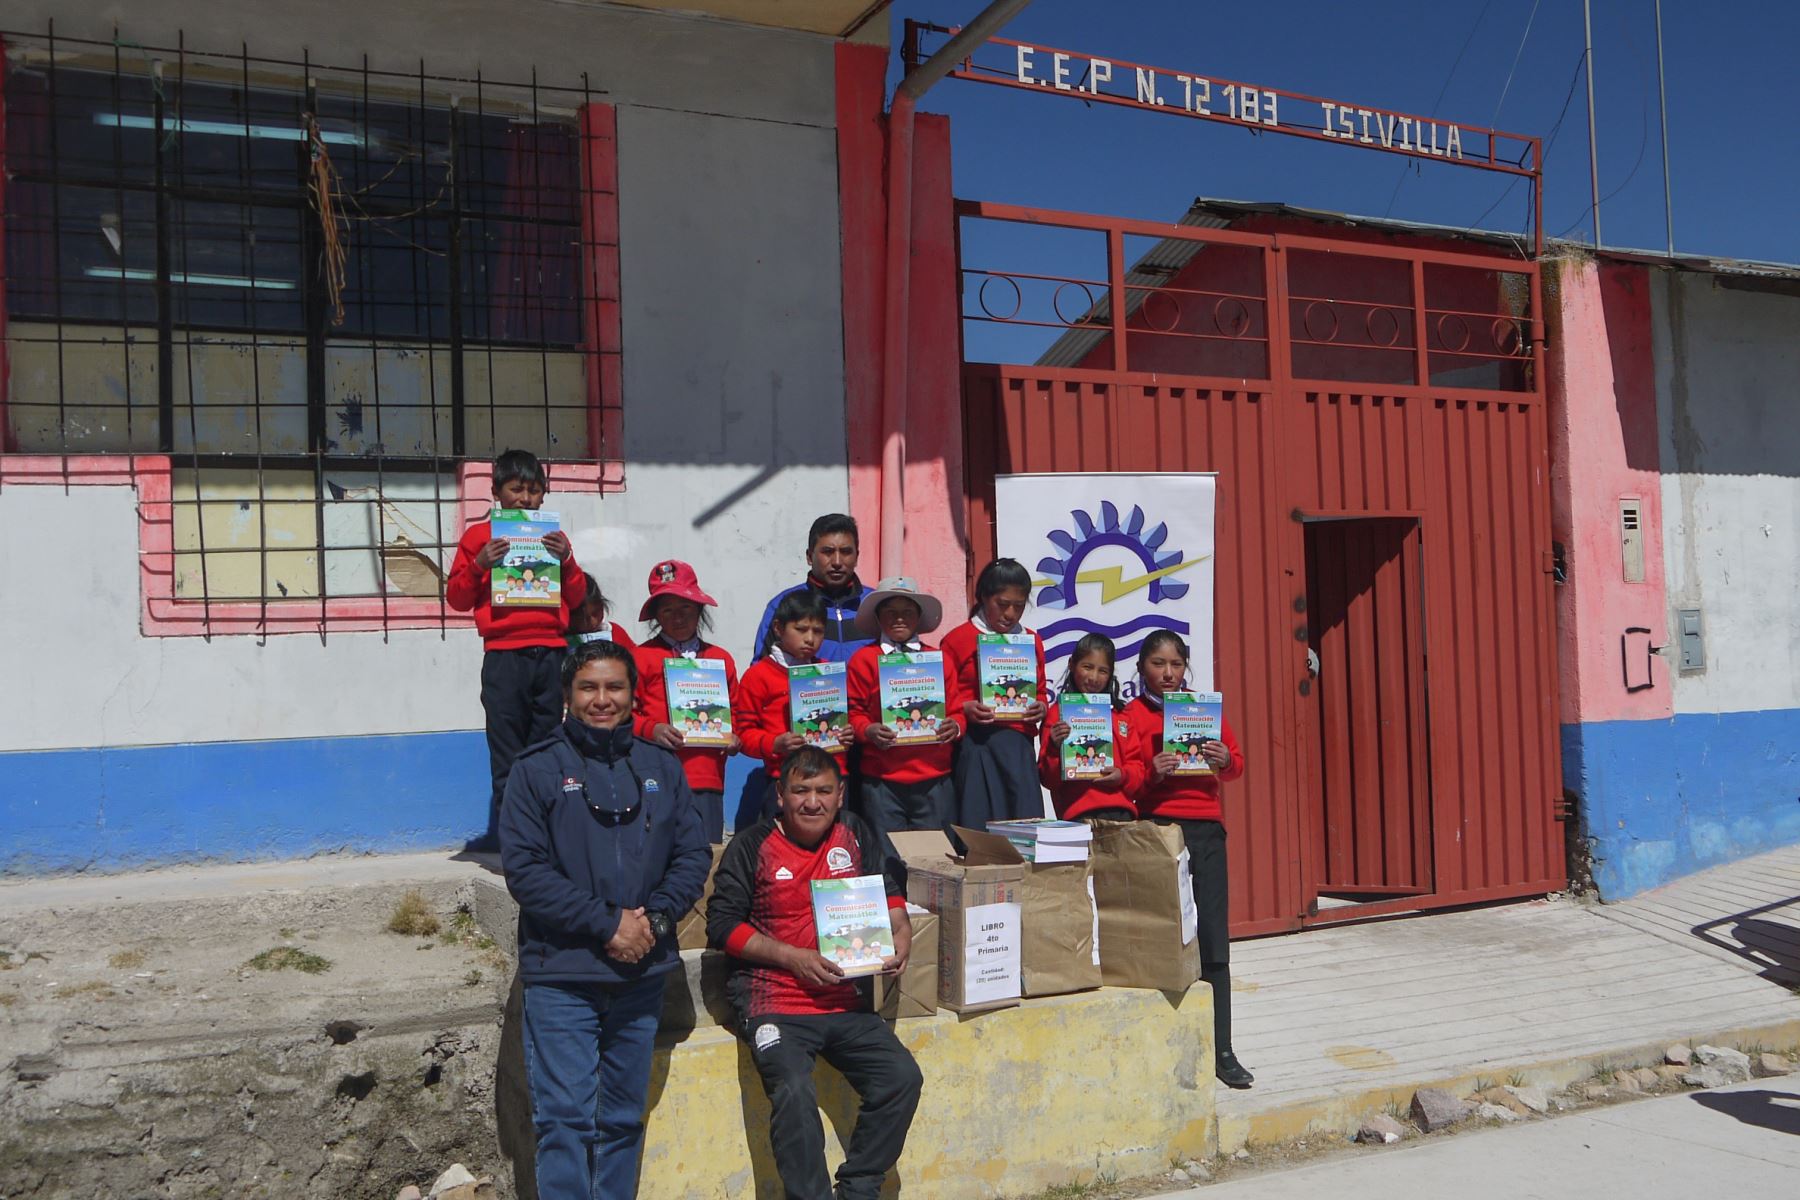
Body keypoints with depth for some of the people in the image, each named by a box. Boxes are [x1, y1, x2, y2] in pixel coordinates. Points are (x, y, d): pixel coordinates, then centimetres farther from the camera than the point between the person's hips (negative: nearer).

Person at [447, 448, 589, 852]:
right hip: (503, 656, -2)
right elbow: (456, 597, 8)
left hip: (551, 652, 2)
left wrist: (566, 559, -1)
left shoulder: (552, 537, 18)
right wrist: (479, 565, -8)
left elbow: (577, 598, 15)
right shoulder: (479, 536, 10)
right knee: (507, 754, -6)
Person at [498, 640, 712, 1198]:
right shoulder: (536, 769, -2)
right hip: (561, 975, -4)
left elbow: (694, 854, 6)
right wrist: (607, 923, -16)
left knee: (624, 1119, 14)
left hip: (642, 973, 4)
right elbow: (523, 867, -10)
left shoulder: (661, 768, 9)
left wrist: (654, 918, -11)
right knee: (565, 1120, -5)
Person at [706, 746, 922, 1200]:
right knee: (794, 1090, -27)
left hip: (847, 1001, 4)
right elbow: (722, 924, -3)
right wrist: (793, 958, -11)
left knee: (902, 1077, -13)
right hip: (774, 1001, -4)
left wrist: (899, 941, -5)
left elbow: (892, 901, 17)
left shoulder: (860, 838, 11)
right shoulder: (751, 847, 1)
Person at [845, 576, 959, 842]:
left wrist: (955, 726, -8)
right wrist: (868, 730, -16)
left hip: (935, 778, 2)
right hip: (881, 780, -2)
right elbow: (854, 711, 3)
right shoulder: (864, 659, 5)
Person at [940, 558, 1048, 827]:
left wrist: (1040, 708, 1)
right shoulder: (957, 640, 3)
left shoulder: (1032, 641, 17)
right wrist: (965, 709, -18)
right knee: (978, 825, -3)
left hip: (1020, 743, 4)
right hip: (976, 742, -4)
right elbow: (945, 697, 1)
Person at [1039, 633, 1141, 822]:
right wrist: (1055, 749, -13)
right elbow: (1048, 779, 5)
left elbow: (1137, 770, 18)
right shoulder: (1059, 713, 7)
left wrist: (1123, 775, -3)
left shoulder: (1121, 715, 20)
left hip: (1121, 811, 3)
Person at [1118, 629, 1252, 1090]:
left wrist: (1224, 761, -7)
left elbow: (1235, 765, 15)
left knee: (1212, 943, 1)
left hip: (1206, 827, 3)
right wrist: (1152, 773, -22)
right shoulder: (1132, 713, 4)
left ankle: (1221, 1052, 7)